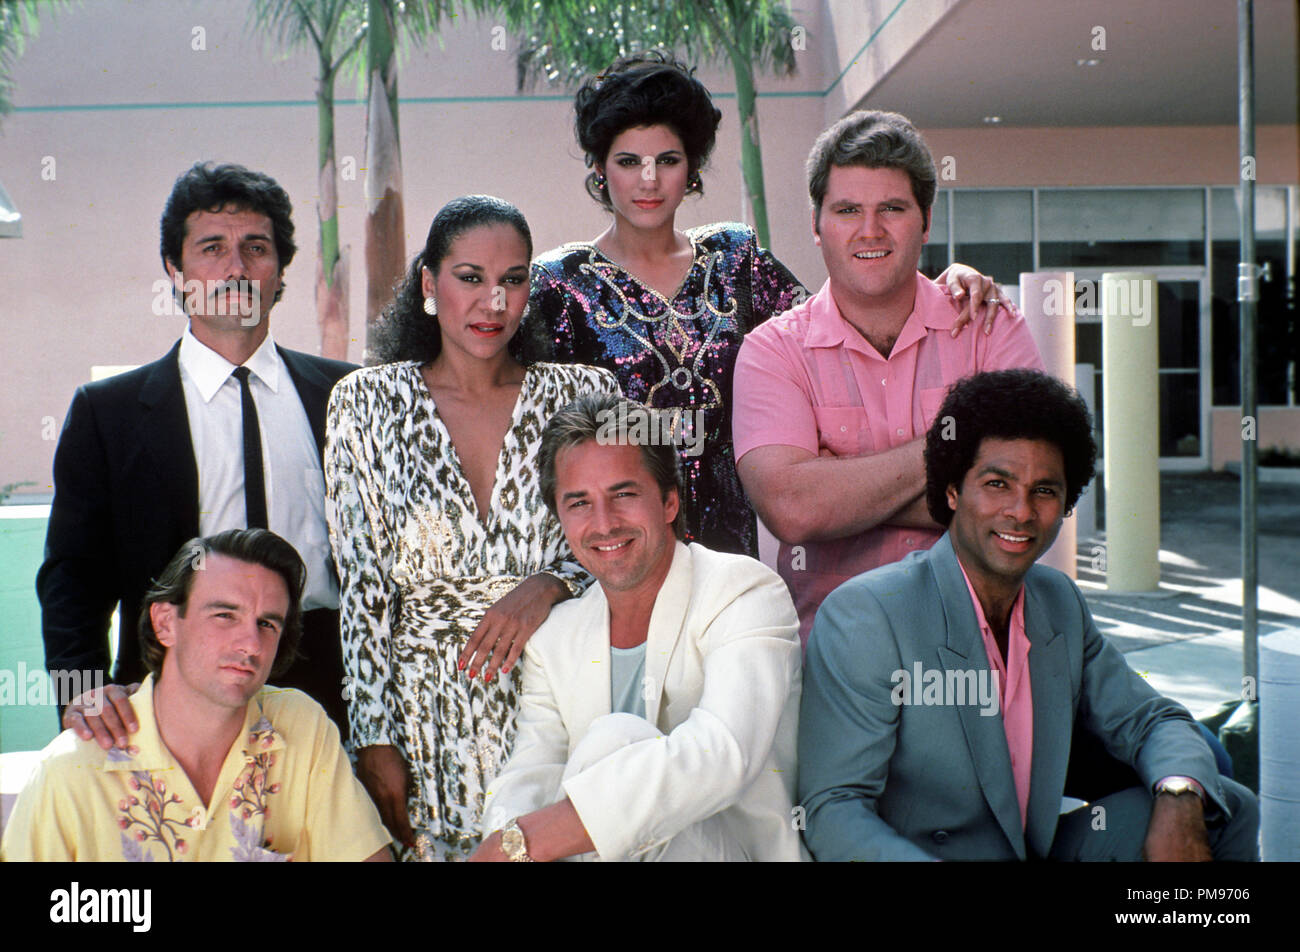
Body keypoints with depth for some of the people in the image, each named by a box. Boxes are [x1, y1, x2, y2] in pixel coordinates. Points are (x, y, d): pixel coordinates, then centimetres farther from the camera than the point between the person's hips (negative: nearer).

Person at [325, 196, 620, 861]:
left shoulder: (585, 395, 4)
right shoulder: (368, 402, 3)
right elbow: (362, 585, 1)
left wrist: (550, 583, -15)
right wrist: (376, 739, -4)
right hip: (424, 720, 0)